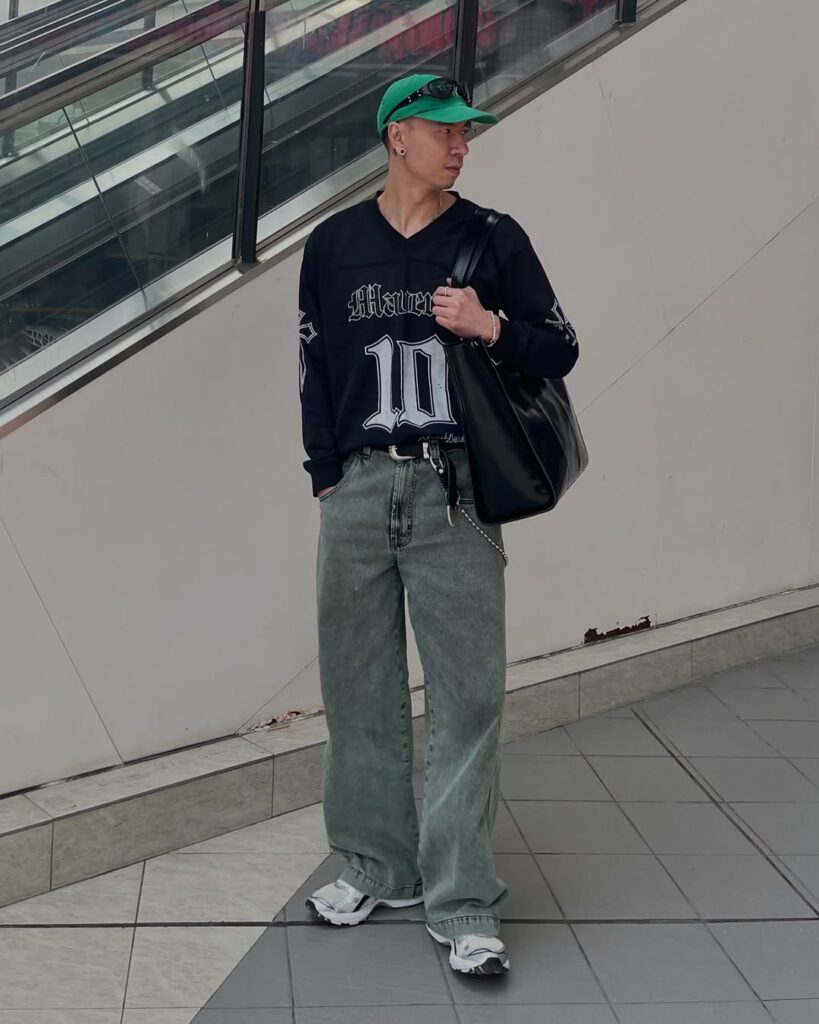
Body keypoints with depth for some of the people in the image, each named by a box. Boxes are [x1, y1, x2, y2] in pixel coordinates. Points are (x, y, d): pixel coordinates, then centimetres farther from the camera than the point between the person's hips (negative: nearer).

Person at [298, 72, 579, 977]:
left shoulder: (493, 240, 7)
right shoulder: (333, 244, 10)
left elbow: (559, 350, 8)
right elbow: (315, 368, 12)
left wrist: (491, 328, -11)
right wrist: (329, 477, 4)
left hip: (456, 493, -2)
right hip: (356, 494, 2)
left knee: (467, 697, -4)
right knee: (360, 690, 9)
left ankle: (461, 903, 4)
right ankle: (377, 868, 25)